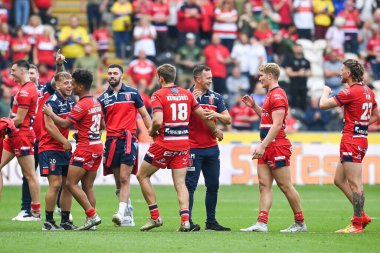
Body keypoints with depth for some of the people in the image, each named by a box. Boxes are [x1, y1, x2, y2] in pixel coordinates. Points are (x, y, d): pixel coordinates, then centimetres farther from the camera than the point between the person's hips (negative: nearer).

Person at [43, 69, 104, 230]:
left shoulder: (82, 105, -15)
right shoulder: (96, 102, 13)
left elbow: (64, 124, -18)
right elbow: (102, 125, 24)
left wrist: (50, 114, -4)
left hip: (85, 148, -9)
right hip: (97, 146, 9)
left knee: (71, 183, -7)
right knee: (88, 187, 9)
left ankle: (92, 216, -13)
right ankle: (91, 222, 4)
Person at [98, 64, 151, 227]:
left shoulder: (132, 93, 6)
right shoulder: (103, 98, 12)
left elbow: (144, 115, 11)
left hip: (128, 139, -3)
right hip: (111, 140, 3)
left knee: (124, 179, -14)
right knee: (118, 181, 5)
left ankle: (121, 213, -22)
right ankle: (128, 214, 15)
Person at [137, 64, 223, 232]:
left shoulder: (158, 95, -8)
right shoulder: (187, 94, 8)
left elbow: (158, 121, -21)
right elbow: (203, 115, 13)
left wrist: (152, 132, 0)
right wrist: (216, 131, 28)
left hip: (164, 143, -5)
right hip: (183, 143, 5)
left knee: (142, 176, 10)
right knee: (180, 183, 7)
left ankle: (155, 217, 7)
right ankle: (185, 220, -9)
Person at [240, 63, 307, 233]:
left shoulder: (277, 95, -13)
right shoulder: (271, 95, 18)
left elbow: (277, 124, -20)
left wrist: (263, 146, -23)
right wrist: (254, 106, 20)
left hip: (277, 147, -10)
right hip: (267, 148, 10)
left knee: (285, 186, -4)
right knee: (264, 185, 2)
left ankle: (300, 223, 4)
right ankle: (262, 223, -2)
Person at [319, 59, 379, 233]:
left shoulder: (351, 91, -15)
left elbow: (323, 105, -13)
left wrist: (326, 92, 8)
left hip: (352, 140, -10)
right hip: (361, 138, 10)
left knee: (355, 183, -7)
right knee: (339, 179, 15)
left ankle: (357, 225, -7)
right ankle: (362, 216, 15)